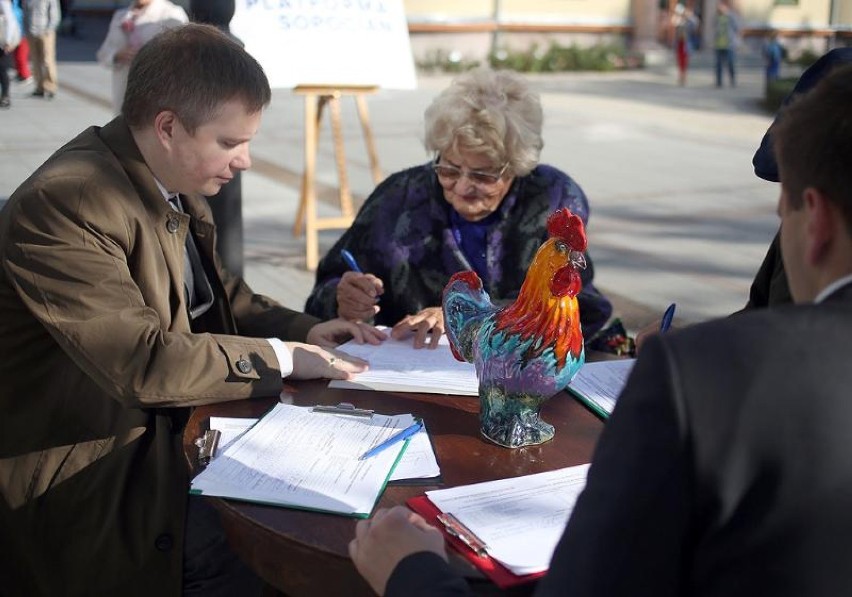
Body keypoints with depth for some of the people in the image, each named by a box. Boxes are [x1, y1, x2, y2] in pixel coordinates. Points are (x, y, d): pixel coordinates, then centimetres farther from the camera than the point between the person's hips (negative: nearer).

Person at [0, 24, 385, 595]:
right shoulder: (61, 205, -24)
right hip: (85, 472, -8)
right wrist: (279, 355, -19)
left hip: (168, 427, 8)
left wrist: (304, 329, 0)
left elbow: (217, 291, 16)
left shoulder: (172, 185, 2)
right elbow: (143, 363, -28)